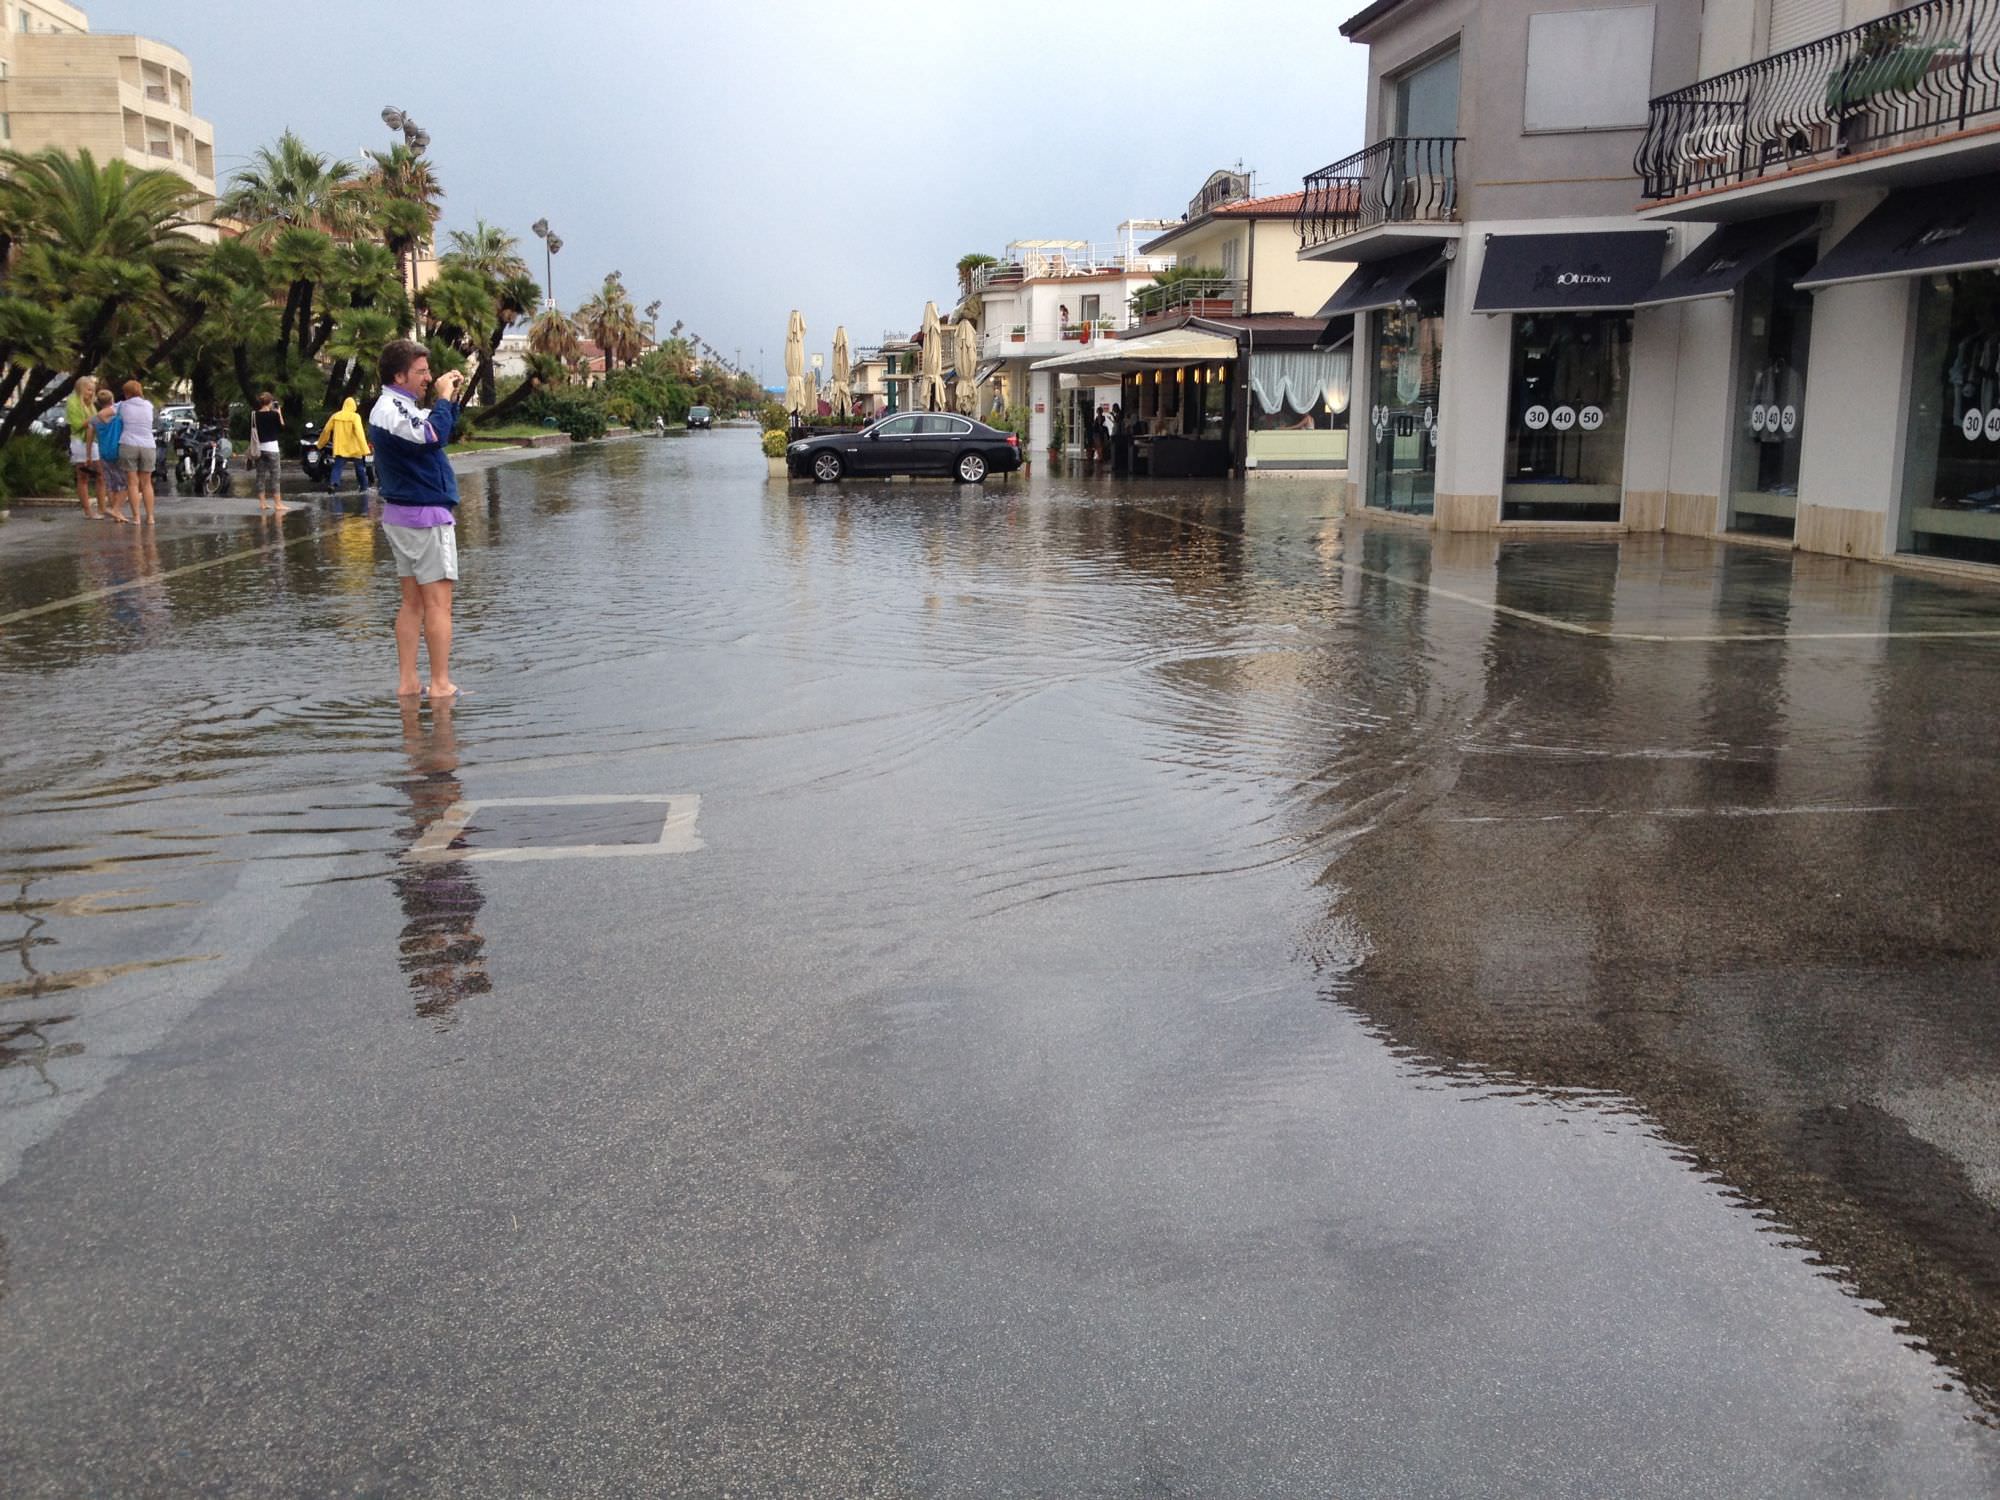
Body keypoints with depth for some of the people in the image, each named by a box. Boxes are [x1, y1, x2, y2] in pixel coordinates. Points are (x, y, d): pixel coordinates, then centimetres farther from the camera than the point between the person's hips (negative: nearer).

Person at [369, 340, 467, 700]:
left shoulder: (398, 407, 15)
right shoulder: (392, 410, -16)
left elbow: (439, 430, 22)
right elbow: (433, 437, -29)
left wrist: (451, 399, 8)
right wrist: (444, 397, -17)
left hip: (403, 515, 10)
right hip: (425, 515, -10)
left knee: (413, 602, 9)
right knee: (438, 603, -7)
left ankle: (407, 683, 10)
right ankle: (440, 684, -6)